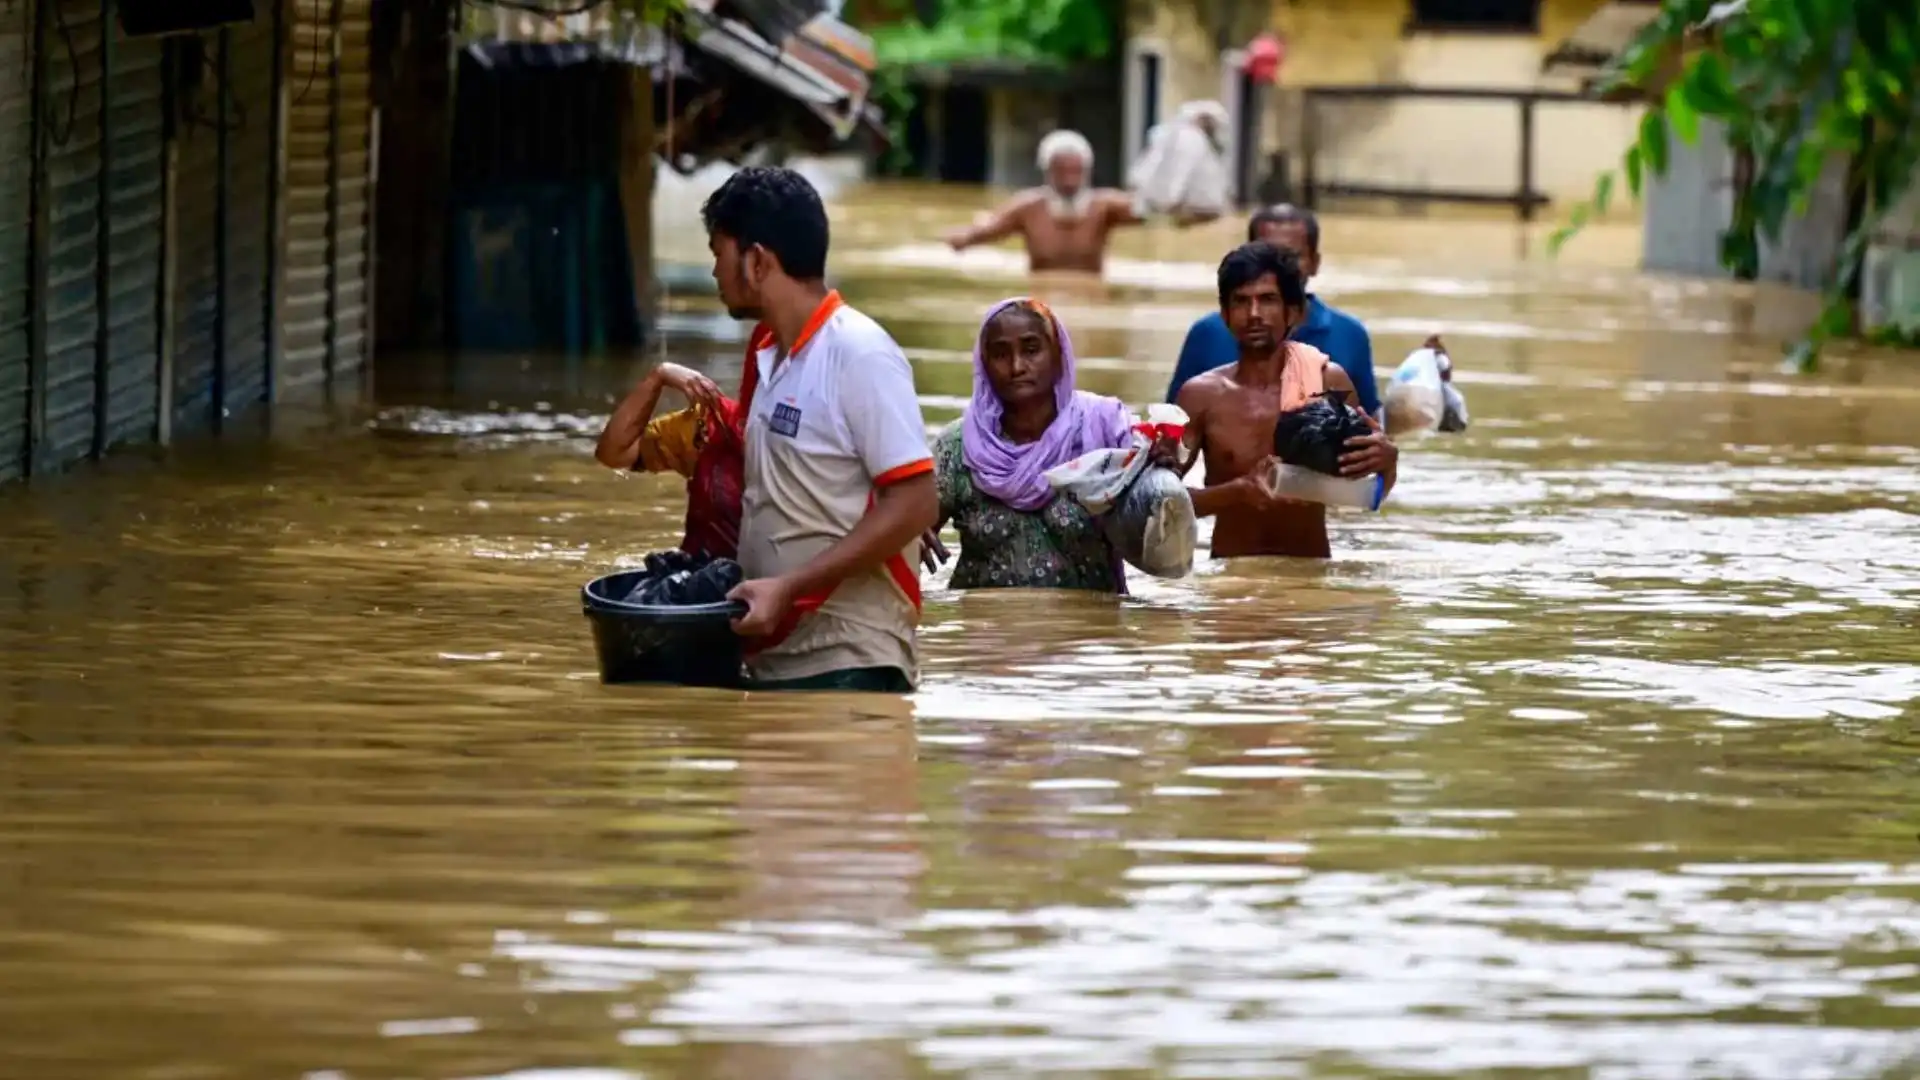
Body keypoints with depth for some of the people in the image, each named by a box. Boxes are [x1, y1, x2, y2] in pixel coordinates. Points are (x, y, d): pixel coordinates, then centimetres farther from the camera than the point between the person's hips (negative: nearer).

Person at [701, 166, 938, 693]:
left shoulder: (859, 354, -11)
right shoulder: (769, 354, 13)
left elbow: (914, 505, -16)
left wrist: (788, 587, -19)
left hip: (848, 668, -8)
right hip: (772, 659, 8)